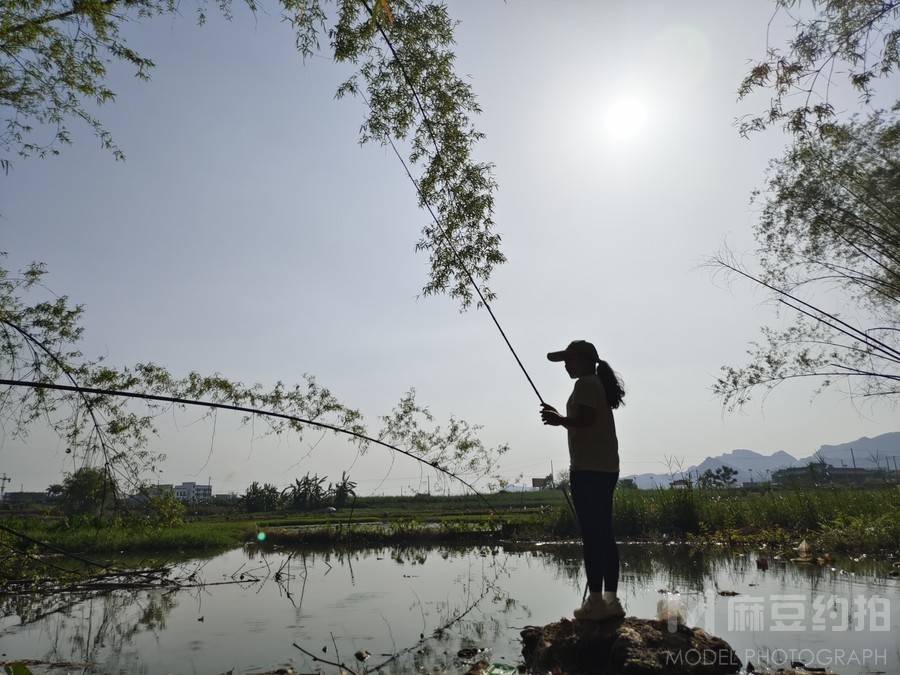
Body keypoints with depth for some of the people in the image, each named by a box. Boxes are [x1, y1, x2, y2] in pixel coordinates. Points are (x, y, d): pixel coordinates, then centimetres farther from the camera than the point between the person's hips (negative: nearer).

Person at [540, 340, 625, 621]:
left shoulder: (586, 384, -8)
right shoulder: (600, 384, 21)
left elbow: (586, 421, -20)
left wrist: (560, 420, -8)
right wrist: (560, 418, 22)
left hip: (588, 469, -10)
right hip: (606, 469, 10)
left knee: (591, 535, -6)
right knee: (604, 535, 11)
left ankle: (595, 600, -2)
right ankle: (611, 599, 16)